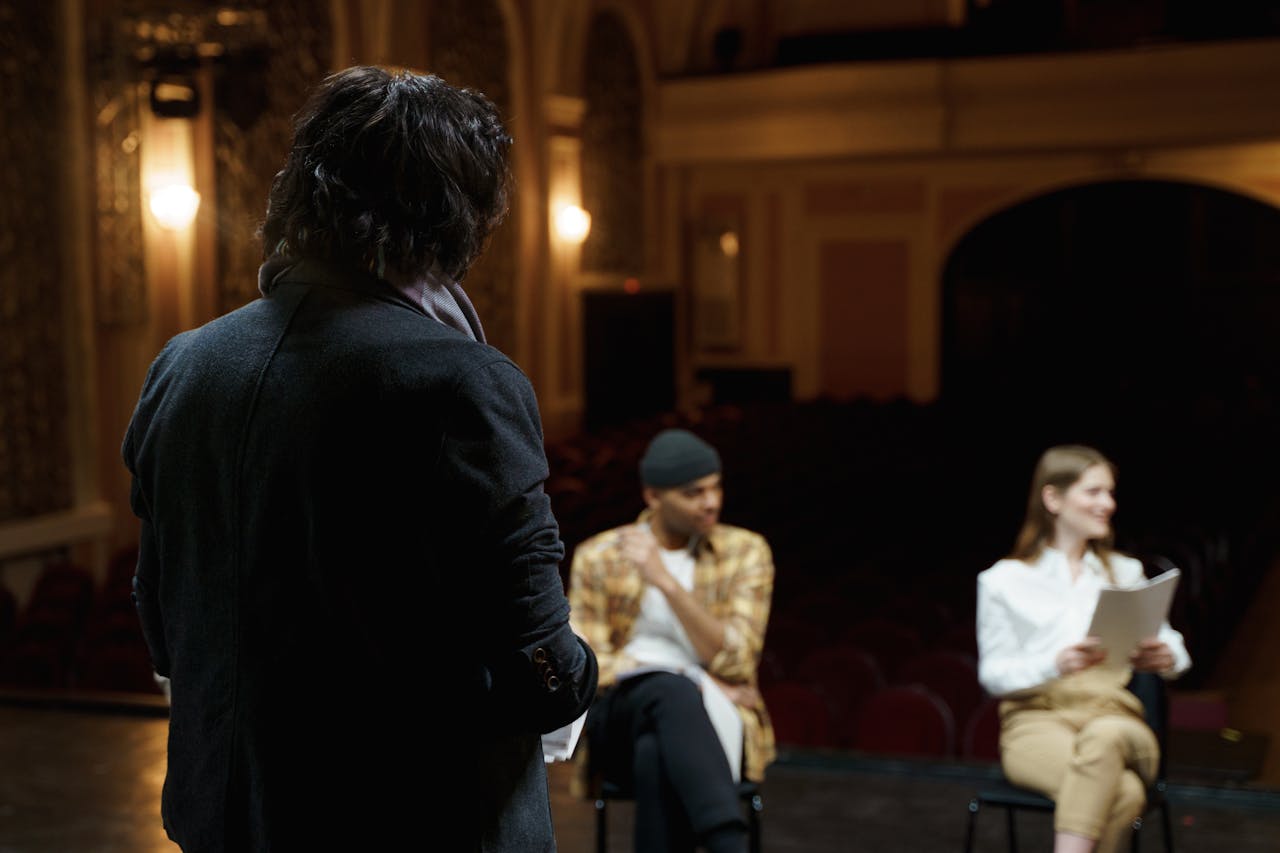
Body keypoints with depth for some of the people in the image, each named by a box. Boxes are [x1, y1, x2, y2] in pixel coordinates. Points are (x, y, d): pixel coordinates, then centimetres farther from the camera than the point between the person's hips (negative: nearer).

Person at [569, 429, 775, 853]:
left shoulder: (746, 552, 1)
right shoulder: (598, 557, 3)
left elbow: (731, 662, -11)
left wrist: (665, 580, -21)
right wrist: (693, 685, -15)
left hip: (713, 722, 0)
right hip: (622, 720, 0)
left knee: (658, 756, -40)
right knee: (671, 691, -39)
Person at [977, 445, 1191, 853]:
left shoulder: (1125, 573, 19)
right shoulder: (1005, 581, 8)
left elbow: (1176, 652, 16)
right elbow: (993, 673, 2)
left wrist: (1164, 656, -10)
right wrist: (1055, 664, -18)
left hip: (1113, 716, 2)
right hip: (1036, 717, -2)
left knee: (1104, 737, -40)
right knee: (1122, 792, -37)